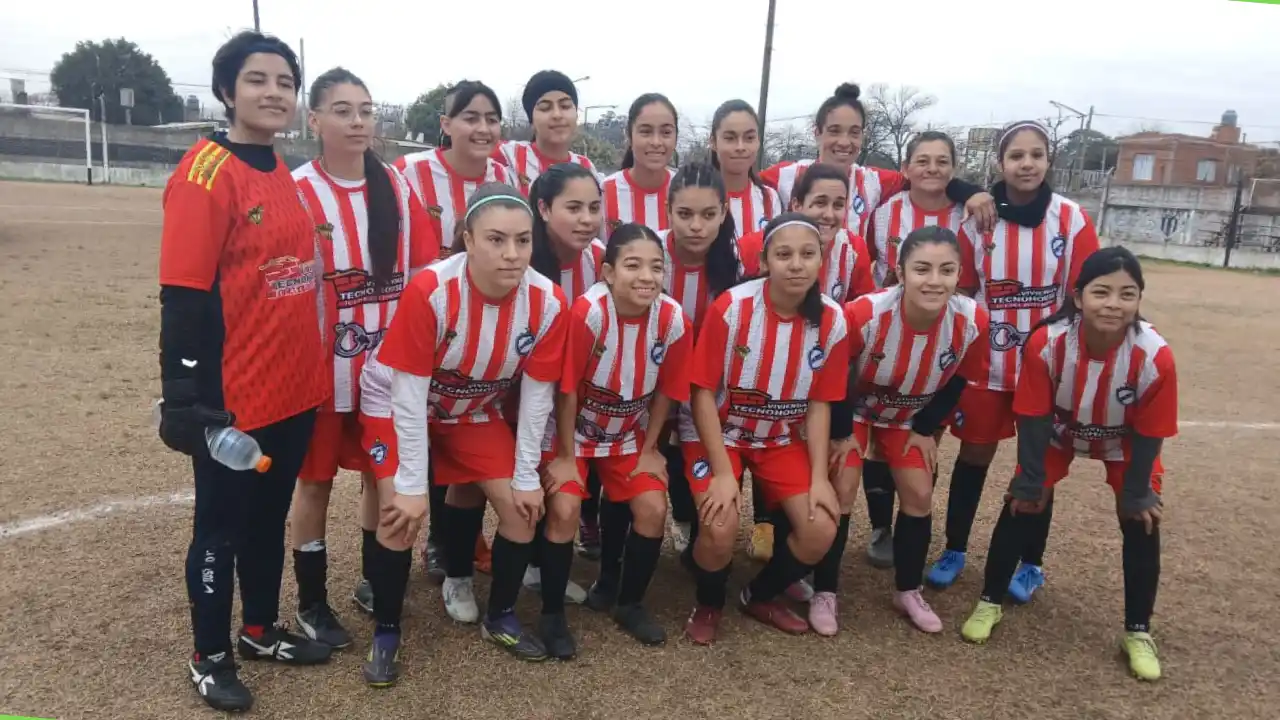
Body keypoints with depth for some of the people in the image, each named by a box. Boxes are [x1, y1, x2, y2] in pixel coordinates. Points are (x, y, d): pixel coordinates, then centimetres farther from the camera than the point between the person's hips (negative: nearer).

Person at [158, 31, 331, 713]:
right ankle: (209, 658, 30)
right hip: (233, 396, -7)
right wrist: (185, 394, -19)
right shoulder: (206, 173, -15)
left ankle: (261, 630, 40)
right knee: (221, 526, 10)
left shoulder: (282, 175, 10)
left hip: (294, 388, 7)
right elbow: (183, 295, -18)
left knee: (270, 515, 21)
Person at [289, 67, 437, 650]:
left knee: (383, 471, 15)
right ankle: (312, 604, 25)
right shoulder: (297, 192, -11)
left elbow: (422, 271, 7)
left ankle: (373, 582, 35)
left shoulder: (397, 187, 3)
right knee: (315, 480, 9)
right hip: (324, 361, -4)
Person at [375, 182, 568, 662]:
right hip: (416, 411, -3)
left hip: (479, 412, 3)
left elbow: (536, 395, -13)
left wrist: (526, 477, -7)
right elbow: (409, 394, -27)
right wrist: (412, 486, -22)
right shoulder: (429, 291, -34)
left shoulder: (547, 302, -23)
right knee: (400, 511, -11)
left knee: (523, 507, -5)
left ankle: (501, 619, 18)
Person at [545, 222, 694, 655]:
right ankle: (552, 614, 4)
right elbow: (567, 388, -21)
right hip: (573, 430, -3)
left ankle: (630, 605, 16)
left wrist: (650, 450, 1)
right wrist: (567, 456, -14)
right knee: (565, 510, -18)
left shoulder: (674, 319, -19)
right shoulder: (587, 312, -30)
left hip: (629, 434, 3)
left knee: (654, 509, -8)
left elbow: (665, 391, -4)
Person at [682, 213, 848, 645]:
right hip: (720, 433, -3)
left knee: (821, 532, -13)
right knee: (721, 530, -26)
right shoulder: (731, 307, -22)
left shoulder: (832, 320, -11)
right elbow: (704, 392, -16)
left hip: (784, 439, 4)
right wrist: (723, 472, -20)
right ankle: (709, 604, 10)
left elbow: (819, 403, -3)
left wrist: (819, 477, -11)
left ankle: (760, 596, 18)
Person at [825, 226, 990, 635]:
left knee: (920, 496, 2)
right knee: (841, 493, -10)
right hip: (855, 408, -3)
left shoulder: (973, 321, -27)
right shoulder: (864, 313, -37)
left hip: (909, 415, 3)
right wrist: (841, 432, -13)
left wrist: (926, 429, -2)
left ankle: (908, 592, 23)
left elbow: (958, 380, -6)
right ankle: (824, 593, 7)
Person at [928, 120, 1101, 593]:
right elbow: (963, 292, 0)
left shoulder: (1072, 219, -6)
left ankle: (1031, 564, 28)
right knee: (974, 454, 9)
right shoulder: (978, 218, -4)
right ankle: (954, 552, 26)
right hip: (987, 361, 0)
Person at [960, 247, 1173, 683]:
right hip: (1058, 431, 0)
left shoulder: (1155, 356, -34)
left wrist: (1136, 493, -11)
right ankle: (989, 603, 11)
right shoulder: (1046, 343, -36)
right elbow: (1033, 418, -22)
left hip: (1125, 441, 0)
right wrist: (1030, 480, -15)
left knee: (1142, 521, -5)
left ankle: (1138, 632, 14)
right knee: (1022, 505, -6)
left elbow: (1148, 433, -19)